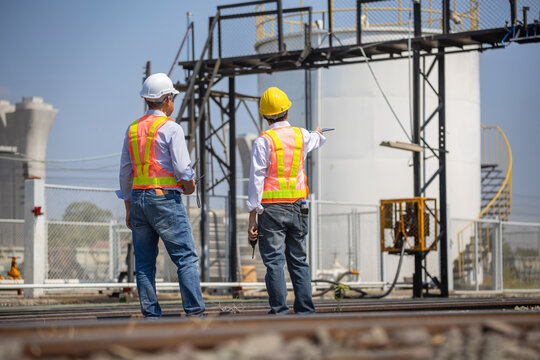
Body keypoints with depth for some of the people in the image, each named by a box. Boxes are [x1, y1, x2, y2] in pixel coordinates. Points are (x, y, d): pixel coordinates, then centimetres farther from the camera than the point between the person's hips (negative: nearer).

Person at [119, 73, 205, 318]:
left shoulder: (133, 129, 12)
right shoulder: (171, 128, -7)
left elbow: (125, 172, 14)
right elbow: (182, 169, -14)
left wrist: (129, 209, 18)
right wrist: (190, 186, 8)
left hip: (138, 197, 6)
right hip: (165, 197, -6)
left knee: (144, 262, 6)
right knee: (186, 258, -5)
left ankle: (150, 315, 4)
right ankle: (195, 312, -11)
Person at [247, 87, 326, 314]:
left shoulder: (264, 141, -7)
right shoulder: (302, 136, 8)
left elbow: (257, 179, -10)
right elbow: (315, 141, 35)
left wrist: (253, 217, -8)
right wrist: (319, 134, 61)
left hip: (272, 209, -5)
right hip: (297, 208, 5)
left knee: (274, 262, -5)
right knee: (299, 261, 11)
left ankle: (279, 311, -10)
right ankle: (305, 310, 9)